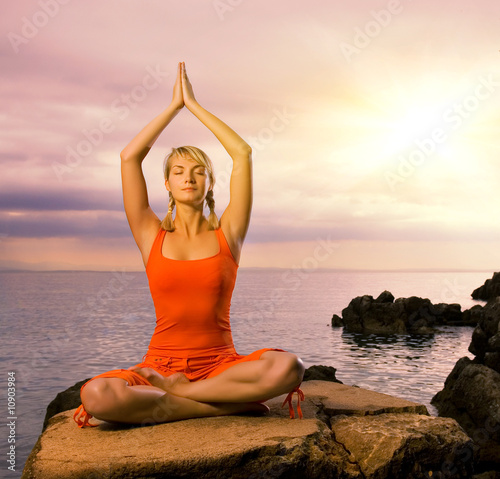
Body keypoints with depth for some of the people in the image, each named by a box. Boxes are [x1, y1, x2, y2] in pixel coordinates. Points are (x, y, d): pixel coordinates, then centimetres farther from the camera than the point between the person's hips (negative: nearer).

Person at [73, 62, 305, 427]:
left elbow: (243, 152, 0)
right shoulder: (152, 236, 8)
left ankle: (176, 392, -15)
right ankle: (229, 405, -19)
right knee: (95, 395, -31)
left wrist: (193, 104, 8)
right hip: (160, 365, 0)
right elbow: (129, 157, 1)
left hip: (220, 365, 0)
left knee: (288, 367, -31)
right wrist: (174, 106, 10)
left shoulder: (227, 234, 7)